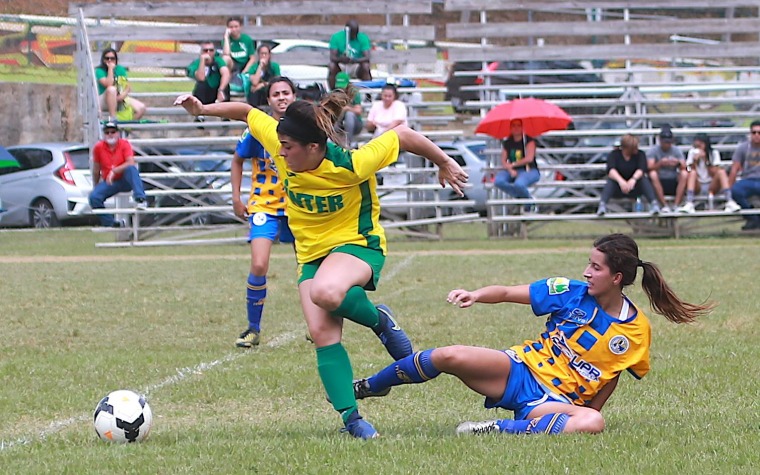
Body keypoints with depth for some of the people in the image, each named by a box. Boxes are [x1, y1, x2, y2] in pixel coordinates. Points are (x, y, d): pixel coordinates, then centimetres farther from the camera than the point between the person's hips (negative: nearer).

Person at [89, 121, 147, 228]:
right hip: (109, 183, 2)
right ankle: (110, 223, -11)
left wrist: (114, 171, -29)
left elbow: (131, 163, -22)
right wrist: (95, 187, 13)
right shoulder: (98, 148, -1)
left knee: (131, 169, -35)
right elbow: (96, 171, 8)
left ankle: (140, 199, -44)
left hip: (125, 180, -2)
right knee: (94, 197, -23)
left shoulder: (124, 144, -7)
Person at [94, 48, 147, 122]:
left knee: (141, 108, -15)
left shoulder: (120, 69, 7)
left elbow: (127, 87, 2)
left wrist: (123, 95, -20)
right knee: (111, 89, -39)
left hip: (121, 99, 5)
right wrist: (110, 69, -20)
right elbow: (108, 85, -25)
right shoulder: (100, 71, -9)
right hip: (105, 101, -5)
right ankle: (112, 118, -37)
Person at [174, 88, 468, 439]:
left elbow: (402, 135, -15)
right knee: (322, 333, -13)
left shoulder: (351, 166, -28)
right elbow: (247, 112, 4)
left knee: (325, 292, -37)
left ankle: (379, 320, -7)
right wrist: (203, 109, -3)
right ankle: (350, 417, -6)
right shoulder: (280, 146, -14)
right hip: (310, 252, 5)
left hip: (357, 243, -5)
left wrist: (444, 163, -1)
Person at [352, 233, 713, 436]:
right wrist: (476, 295, -16)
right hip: (519, 370, 1)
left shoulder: (636, 331, -1)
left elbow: (612, 376, 11)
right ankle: (366, 388, -1)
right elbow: (508, 293, 1)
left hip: (556, 401, -1)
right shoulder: (571, 293, 0)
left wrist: (590, 409, 3)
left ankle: (498, 429, -37)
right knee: (450, 357, -25)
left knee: (592, 423, -38)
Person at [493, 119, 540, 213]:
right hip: (512, 171, 5)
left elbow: (529, 158, -12)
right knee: (498, 181, -27)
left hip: (529, 171, -5)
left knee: (518, 184, -39)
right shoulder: (507, 143, 12)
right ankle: (519, 196, -11)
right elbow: (503, 161, 7)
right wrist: (510, 170, -14)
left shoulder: (529, 141, -1)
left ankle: (528, 199, -5)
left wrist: (513, 164, -6)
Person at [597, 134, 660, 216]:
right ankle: (602, 204, -50)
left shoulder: (640, 154, -1)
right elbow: (611, 170, -24)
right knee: (611, 180, -32)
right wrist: (621, 181, -45)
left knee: (643, 179, -28)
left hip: (634, 188, 1)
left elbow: (641, 169, -20)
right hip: (618, 190, -1)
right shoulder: (613, 155, -5)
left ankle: (653, 203, -41)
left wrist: (633, 179, -43)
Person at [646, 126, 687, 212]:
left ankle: (677, 205, -31)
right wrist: (660, 163, -35)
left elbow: (684, 167, -7)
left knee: (684, 174, -26)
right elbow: (650, 167, -15)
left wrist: (678, 163, -30)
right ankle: (664, 205, -32)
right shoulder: (653, 151, 1)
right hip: (659, 183, -2)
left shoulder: (677, 151, 7)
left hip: (674, 183, 2)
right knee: (653, 174, -32)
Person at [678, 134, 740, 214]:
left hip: (711, 186, 0)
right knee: (692, 173, -30)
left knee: (721, 172, -27)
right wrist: (695, 161, -21)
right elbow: (691, 172, -6)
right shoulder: (692, 153, 3)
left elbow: (714, 173, -9)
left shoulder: (714, 153, 2)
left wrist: (705, 160, -17)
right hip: (698, 187, 0)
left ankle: (729, 202, -41)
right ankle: (689, 204, -45)